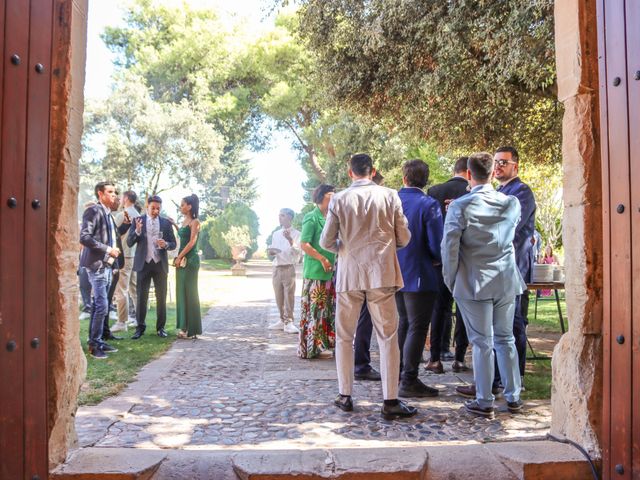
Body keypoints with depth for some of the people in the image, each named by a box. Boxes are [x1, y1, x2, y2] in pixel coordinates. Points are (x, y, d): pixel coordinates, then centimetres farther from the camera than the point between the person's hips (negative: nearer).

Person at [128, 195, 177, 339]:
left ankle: (161, 327, 17)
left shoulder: (166, 223, 5)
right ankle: (140, 327, 12)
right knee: (141, 297, 1)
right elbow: (129, 243, -2)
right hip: (143, 263, -1)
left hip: (160, 264, 1)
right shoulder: (138, 221, 2)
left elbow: (173, 244, 7)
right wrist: (137, 231, -20)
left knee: (161, 297, 6)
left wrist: (165, 244, -16)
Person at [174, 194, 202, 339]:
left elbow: (192, 242, -15)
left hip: (190, 260, -8)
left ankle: (191, 329, 0)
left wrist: (179, 257, -14)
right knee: (181, 292, 9)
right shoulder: (184, 221, 15)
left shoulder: (195, 222, -9)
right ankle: (184, 327, 16)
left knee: (189, 292, -5)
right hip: (181, 260, 8)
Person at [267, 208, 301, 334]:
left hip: (289, 268, -6)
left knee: (289, 295, -7)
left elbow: (297, 252, -11)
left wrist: (290, 240, -23)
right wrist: (271, 252, -2)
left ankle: (288, 322, -4)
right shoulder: (276, 234, 15)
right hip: (276, 268, 6)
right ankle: (282, 320, 17)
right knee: (279, 296, 8)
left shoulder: (296, 234, -2)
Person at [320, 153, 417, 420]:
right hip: (382, 275, -1)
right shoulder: (389, 196, -1)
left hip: (349, 275, 1)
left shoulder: (339, 200, -1)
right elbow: (404, 238, 2)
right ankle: (390, 402, 4)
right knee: (388, 337, 4)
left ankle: (345, 396, 19)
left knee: (344, 337, 14)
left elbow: (326, 242, 1)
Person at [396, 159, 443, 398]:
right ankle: (409, 381, 7)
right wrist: (438, 260, 2)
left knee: (404, 322, 22)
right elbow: (436, 244, -18)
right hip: (419, 275, -6)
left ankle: (397, 371, 30)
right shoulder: (429, 205, -16)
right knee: (418, 327, 3)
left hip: (396, 273, 6)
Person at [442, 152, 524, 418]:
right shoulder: (512, 203, 1)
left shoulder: (459, 206, -12)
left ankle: (484, 402, 12)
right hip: (506, 282, 4)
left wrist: (450, 280, 0)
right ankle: (513, 397, 24)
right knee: (505, 339, 15)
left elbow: (449, 246, -13)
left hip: (474, 283, -4)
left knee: (482, 343, 3)